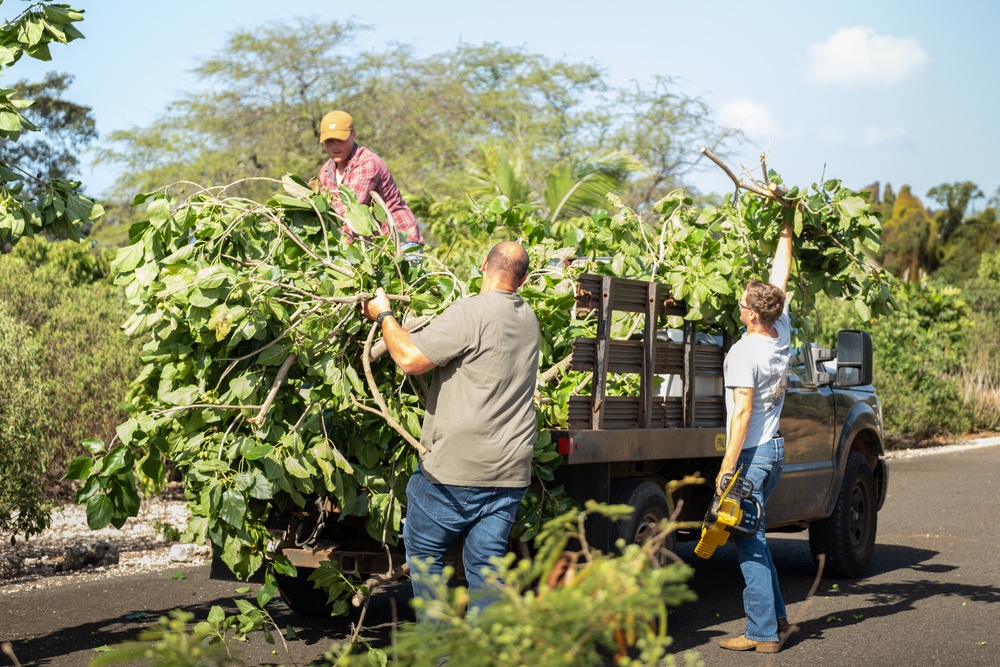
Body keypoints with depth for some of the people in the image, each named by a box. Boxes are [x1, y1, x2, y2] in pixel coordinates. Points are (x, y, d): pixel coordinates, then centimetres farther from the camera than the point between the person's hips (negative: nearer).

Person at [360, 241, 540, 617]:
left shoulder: (470, 313, -15)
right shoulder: (528, 319, 11)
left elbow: (411, 358, -18)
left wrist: (383, 316, -2)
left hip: (458, 466, -6)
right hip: (511, 470, 6)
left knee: (424, 550, 10)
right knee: (486, 562, 9)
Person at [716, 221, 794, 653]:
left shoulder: (745, 352, -17)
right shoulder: (782, 335, 4)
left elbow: (742, 414, -20)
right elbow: (780, 280, 18)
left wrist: (726, 469, -18)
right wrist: (786, 232, 28)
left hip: (752, 454, -9)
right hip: (774, 449, 9)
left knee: (749, 542, -4)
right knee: (753, 536, 18)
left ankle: (762, 633, -3)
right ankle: (776, 616, 23)